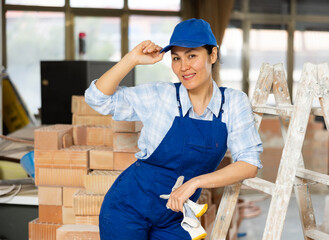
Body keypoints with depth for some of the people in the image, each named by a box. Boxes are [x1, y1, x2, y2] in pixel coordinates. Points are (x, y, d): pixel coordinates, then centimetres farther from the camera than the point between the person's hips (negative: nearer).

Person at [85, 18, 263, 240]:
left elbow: (250, 163, -11)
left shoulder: (234, 103, -6)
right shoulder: (159, 96, -9)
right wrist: (132, 59, -18)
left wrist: (195, 182, -20)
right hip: (129, 209, -1)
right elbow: (98, 98, -7)